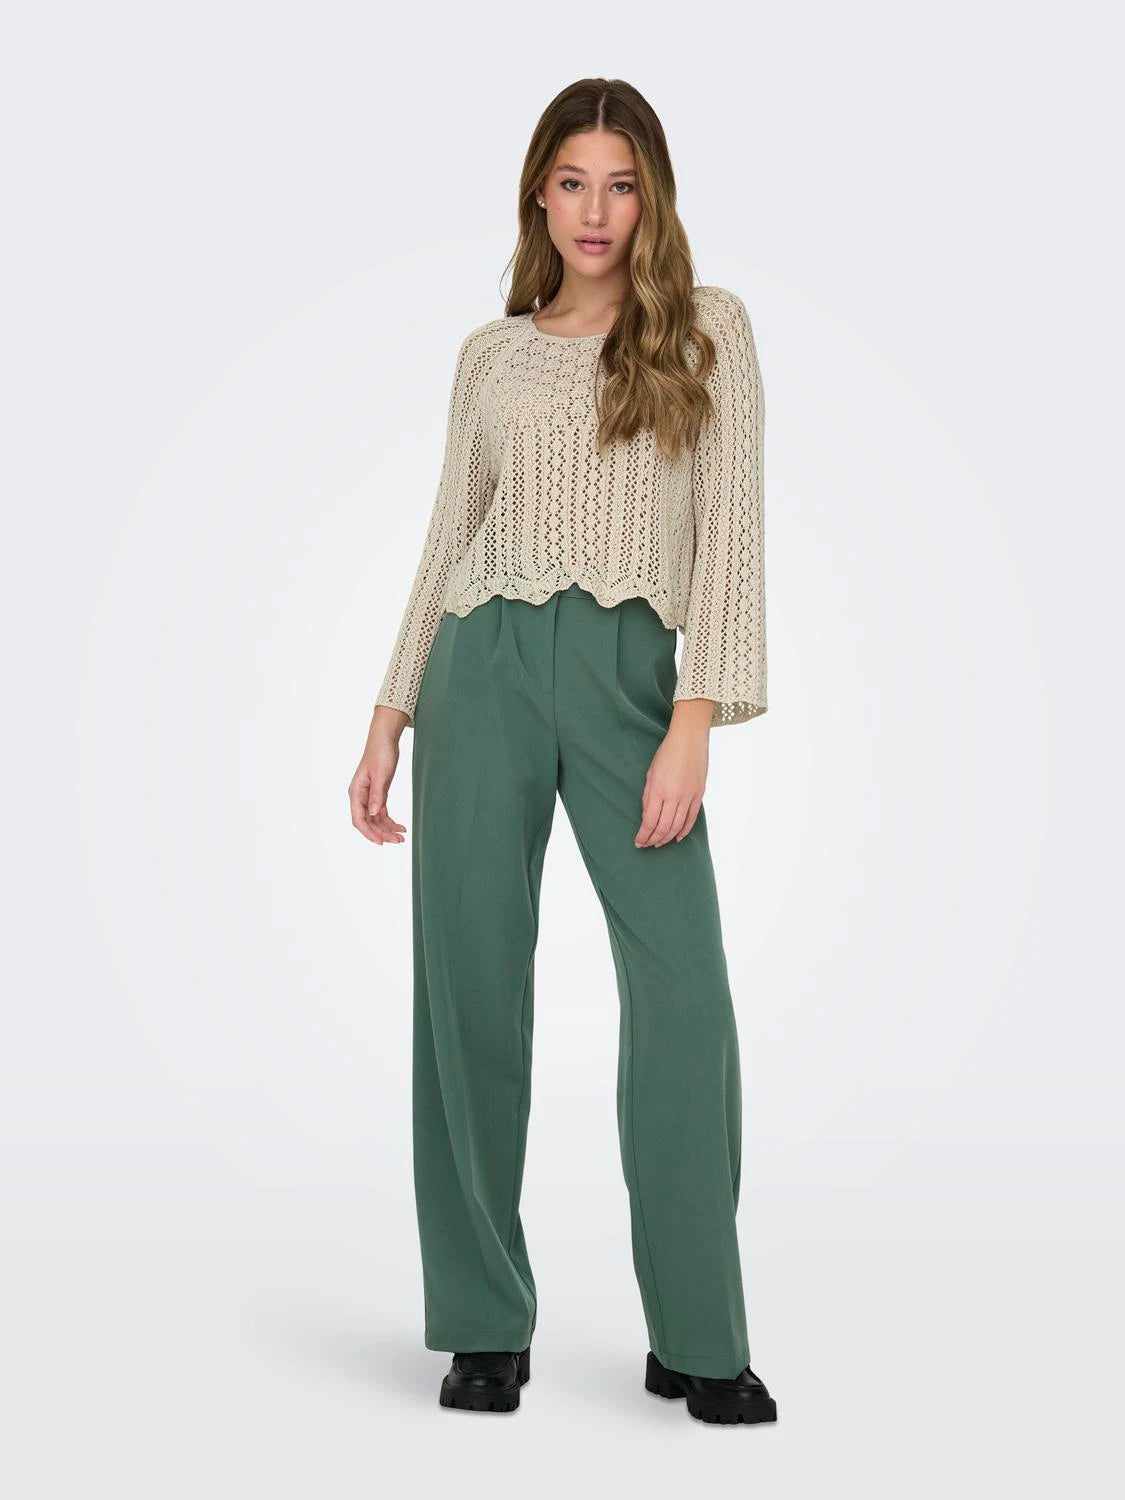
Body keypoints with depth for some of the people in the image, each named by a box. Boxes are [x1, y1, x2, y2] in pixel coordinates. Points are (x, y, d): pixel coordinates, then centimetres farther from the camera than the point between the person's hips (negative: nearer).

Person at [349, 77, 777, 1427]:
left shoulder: (707, 329, 7)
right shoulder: (490, 355, 15)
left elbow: (729, 529, -2)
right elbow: (447, 542, 17)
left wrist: (692, 722, -12)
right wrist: (389, 720, 10)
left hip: (630, 669, -2)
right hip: (484, 669, 3)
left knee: (681, 990, -10)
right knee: (470, 987, 1)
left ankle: (698, 1339, 3)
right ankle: (486, 1327, 13)